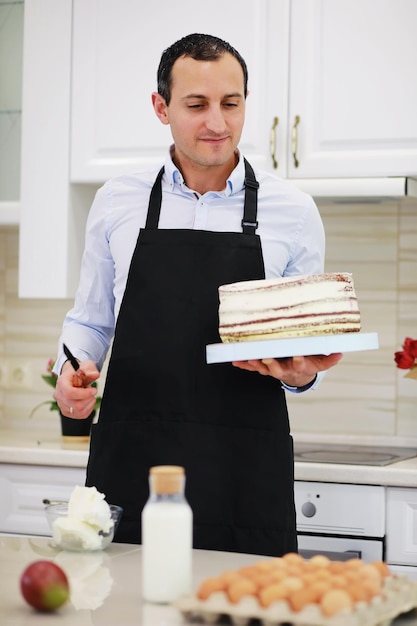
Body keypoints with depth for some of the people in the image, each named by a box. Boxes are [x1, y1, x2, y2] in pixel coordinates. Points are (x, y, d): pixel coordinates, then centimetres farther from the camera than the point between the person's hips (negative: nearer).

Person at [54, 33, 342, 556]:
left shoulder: (293, 212, 4)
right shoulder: (116, 203, 8)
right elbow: (89, 321, 17)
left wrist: (299, 373, -11)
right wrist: (72, 367, -4)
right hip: (130, 465, 1)